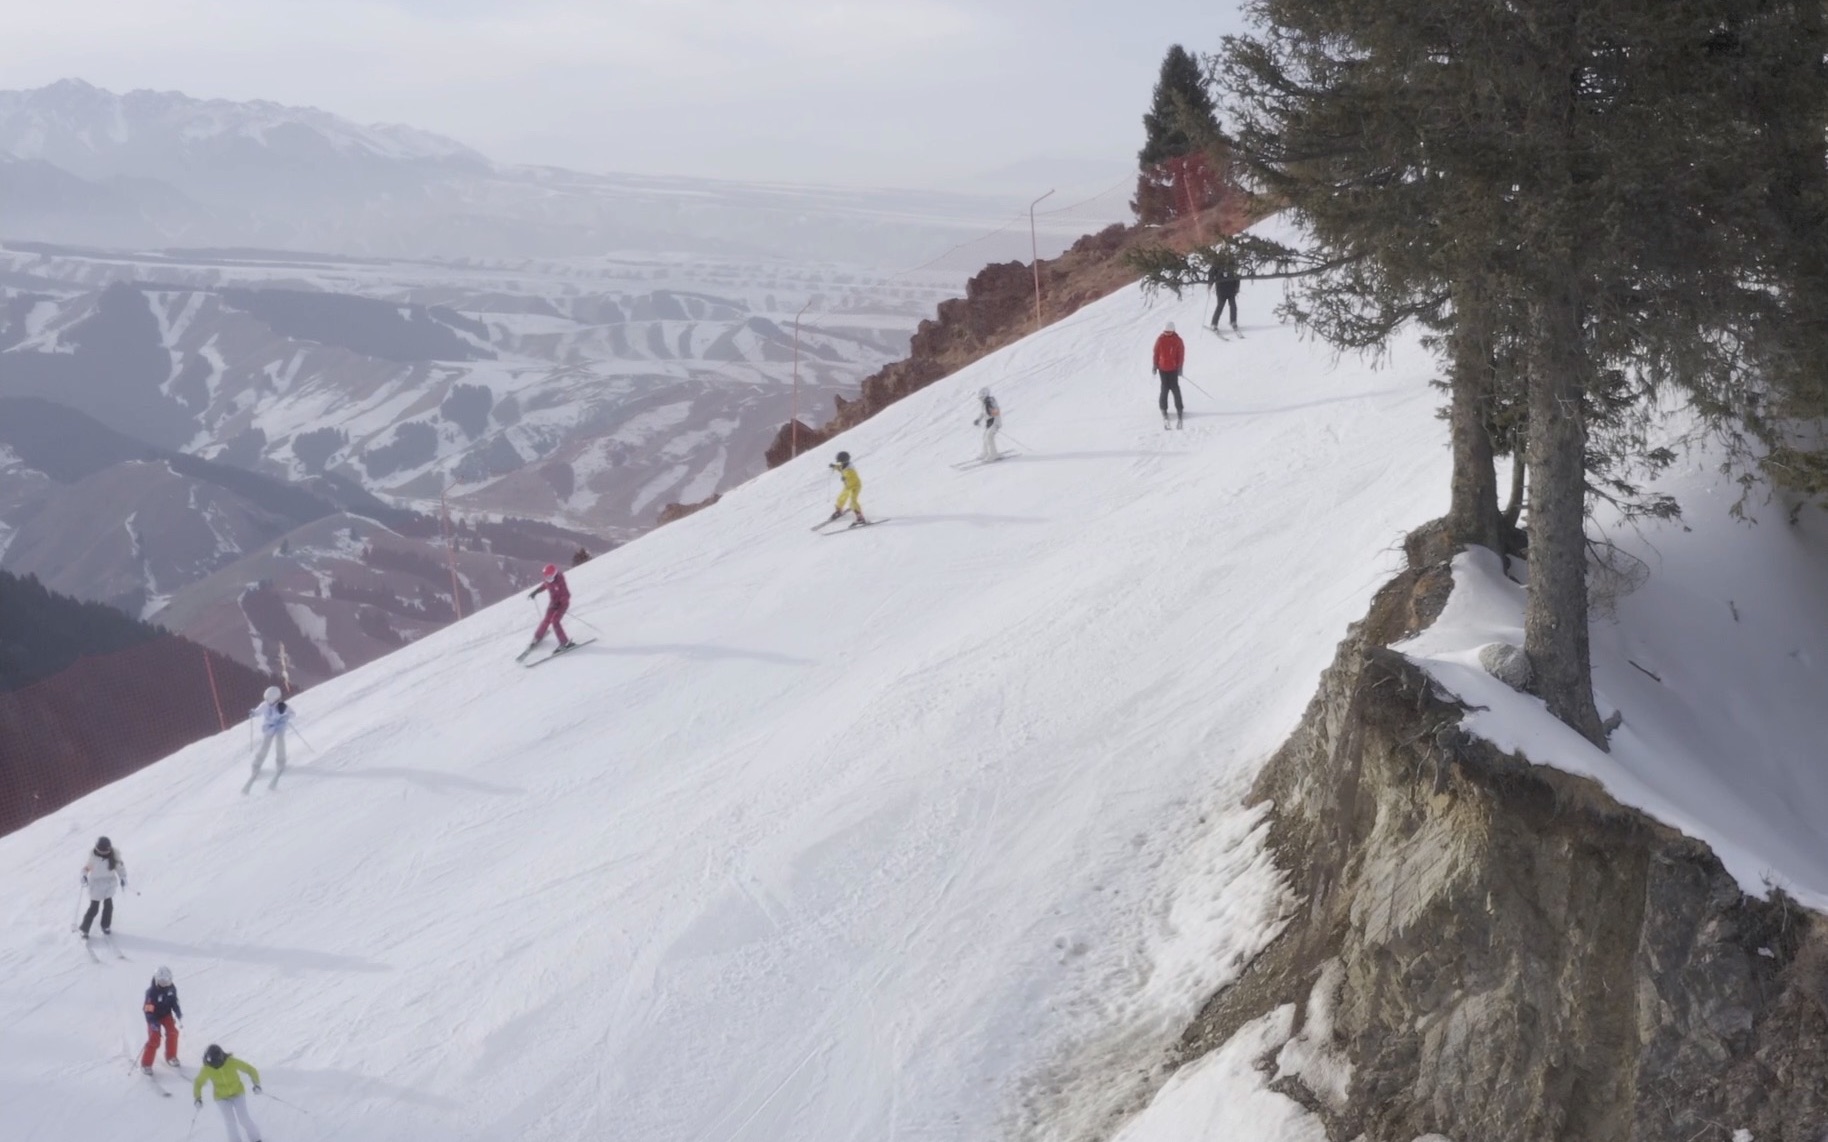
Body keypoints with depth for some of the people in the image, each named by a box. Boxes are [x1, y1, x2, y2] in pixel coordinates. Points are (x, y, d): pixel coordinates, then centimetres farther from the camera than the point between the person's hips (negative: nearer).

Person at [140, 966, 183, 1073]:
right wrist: (152, 1022, -38)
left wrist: (179, 1013, -7)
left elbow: (174, 1001, 4)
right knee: (154, 1039, -11)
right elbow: (148, 1009, -28)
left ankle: (171, 1057, 17)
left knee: (172, 1033, -5)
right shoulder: (152, 992, -30)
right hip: (154, 1016, -5)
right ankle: (146, 1064, 2)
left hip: (166, 1014, 5)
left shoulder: (171, 988, -13)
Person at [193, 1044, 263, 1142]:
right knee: (230, 1121, -10)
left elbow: (249, 1069, -17)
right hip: (222, 1097, 1)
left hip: (238, 1093, -1)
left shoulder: (231, 1062, -26)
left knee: (243, 1118, -6)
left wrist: (256, 1084, -26)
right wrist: (198, 1098, -12)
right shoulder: (207, 1069, -21)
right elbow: (198, 1082, -3)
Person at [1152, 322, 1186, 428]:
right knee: (1165, 388, 2)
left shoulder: (1177, 341, -5)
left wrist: (1180, 367, -5)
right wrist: (1155, 365, 3)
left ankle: (1179, 409, 7)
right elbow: (1156, 353, 4)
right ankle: (1163, 409, 13)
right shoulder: (1160, 340, -2)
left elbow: (1181, 354, -2)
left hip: (1173, 368, -1)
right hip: (1162, 368, 1)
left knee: (1175, 388, -2)